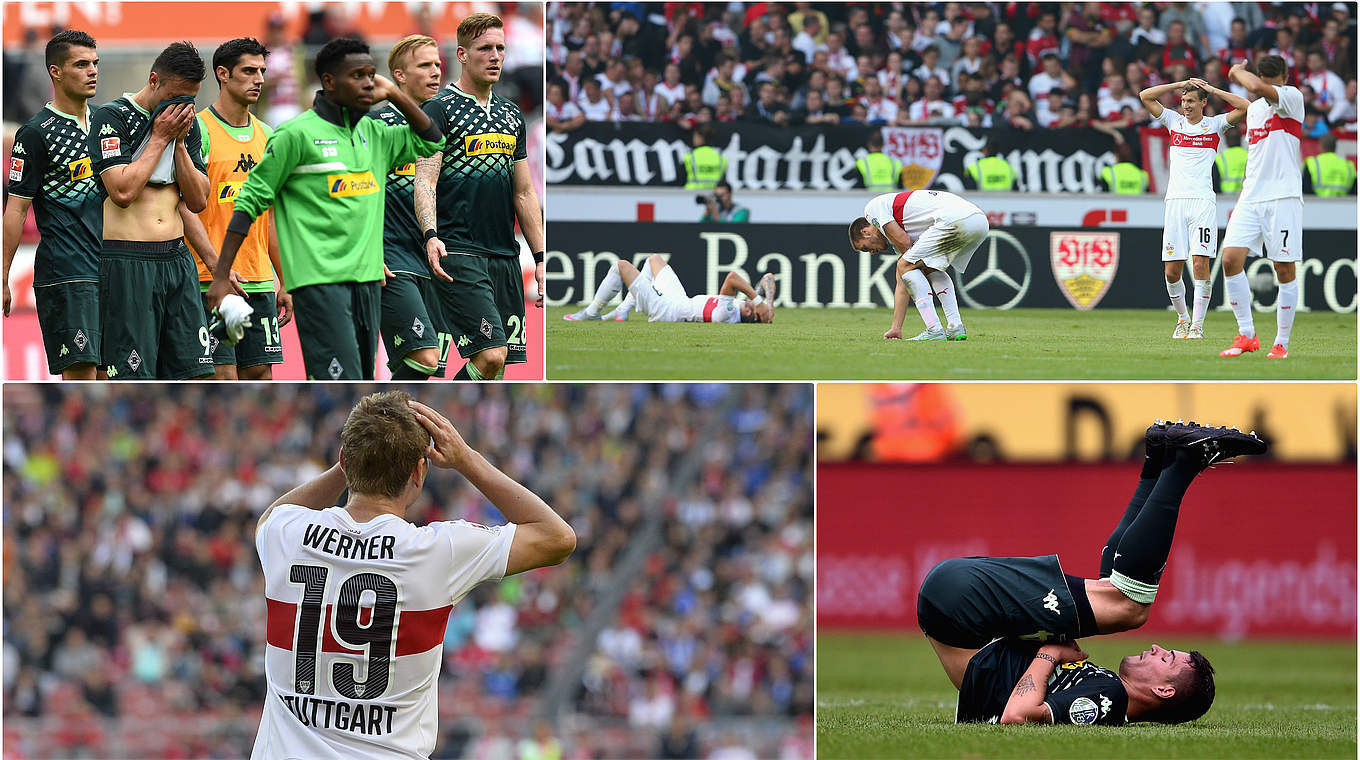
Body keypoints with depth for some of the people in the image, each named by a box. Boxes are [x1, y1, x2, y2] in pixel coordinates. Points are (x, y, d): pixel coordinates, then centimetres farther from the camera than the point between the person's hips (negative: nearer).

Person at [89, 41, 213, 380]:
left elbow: (198, 201, 10)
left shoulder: (188, 126, 14)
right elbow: (123, 191, -17)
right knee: (130, 378, -7)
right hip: (126, 260, -6)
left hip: (177, 259, 6)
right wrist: (159, 138, -9)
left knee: (191, 371, 1)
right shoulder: (112, 117, -5)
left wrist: (179, 142, 0)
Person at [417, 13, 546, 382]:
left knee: (499, 361, 1)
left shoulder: (511, 115, 18)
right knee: (490, 355, -19)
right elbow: (425, 182, -12)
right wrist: (431, 236, -28)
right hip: (458, 251, -7)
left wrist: (540, 257, 17)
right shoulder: (439, 110, -3)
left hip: (505, 255, 7)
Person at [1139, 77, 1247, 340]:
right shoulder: (1174, 121, 15)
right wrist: (1180, 84, 7)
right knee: (1172, 271, -1)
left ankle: (1197, 325, -9)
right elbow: (1145, 96, 12)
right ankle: (1182, 318, 20)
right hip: (1175, 202, 3)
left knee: (1200, 264, -12)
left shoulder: (1215, 124, 8)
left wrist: (1212, 89, 1)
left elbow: (1245, 107, -4)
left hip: (1203, 202, -3)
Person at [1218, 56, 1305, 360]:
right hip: (1252, 197, 6)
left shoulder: (1292, 98, -4)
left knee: (1285, 269, -4)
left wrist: (1237, 72, -4)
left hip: (1283, 197, -6)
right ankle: (1246, 335, 0)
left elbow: (1258, 88, -24)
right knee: (1231, 259, -9)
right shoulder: (1254, 108, 18)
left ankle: (1281, 343, 5)